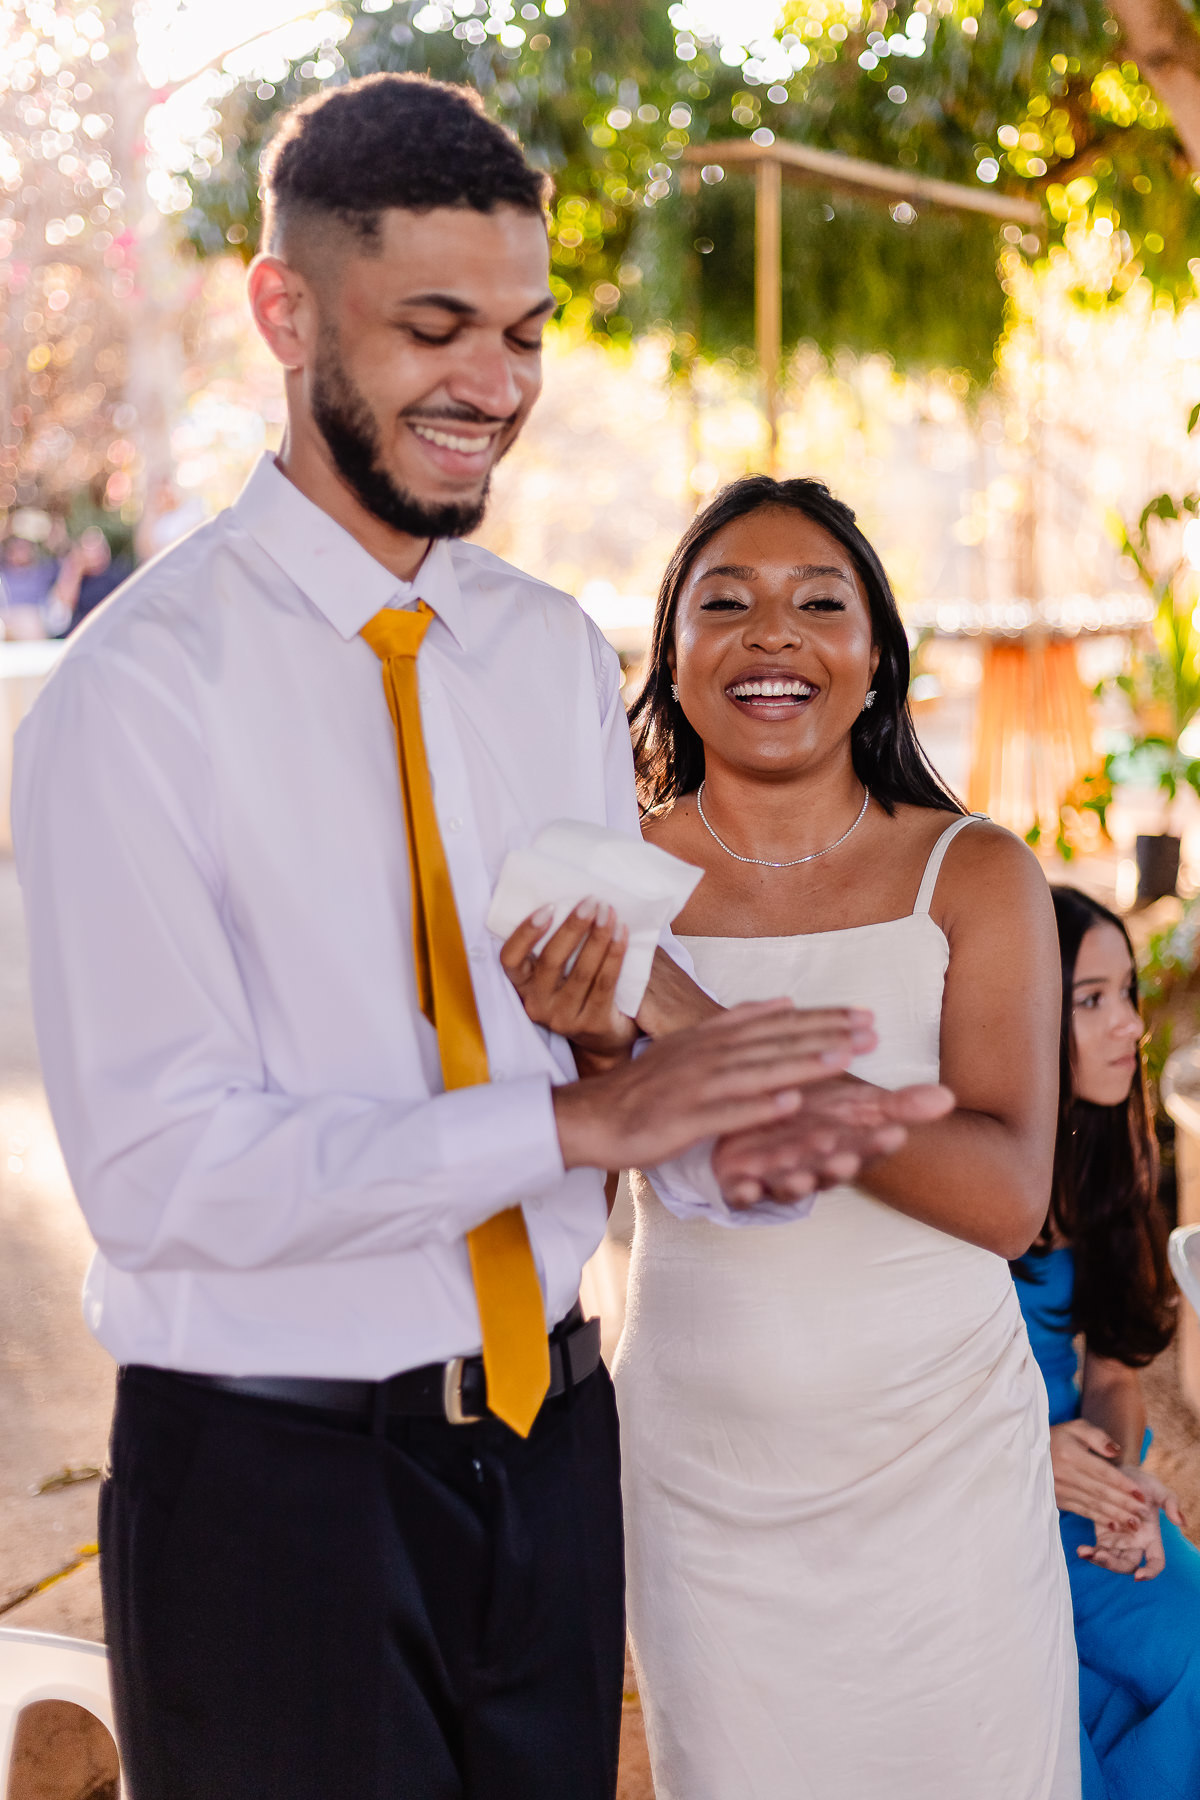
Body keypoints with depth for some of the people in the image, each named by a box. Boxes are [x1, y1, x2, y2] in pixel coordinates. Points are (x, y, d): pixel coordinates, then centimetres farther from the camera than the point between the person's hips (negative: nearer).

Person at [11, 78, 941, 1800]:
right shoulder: (140, 691, -14)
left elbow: (610, 1028, 7)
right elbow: (160, 1170, -20)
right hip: (271, 1479, -5)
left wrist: (727, 1126, -15)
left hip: (547, 1444, 6)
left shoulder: (559, 654, 7)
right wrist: (580, 1118, -23)